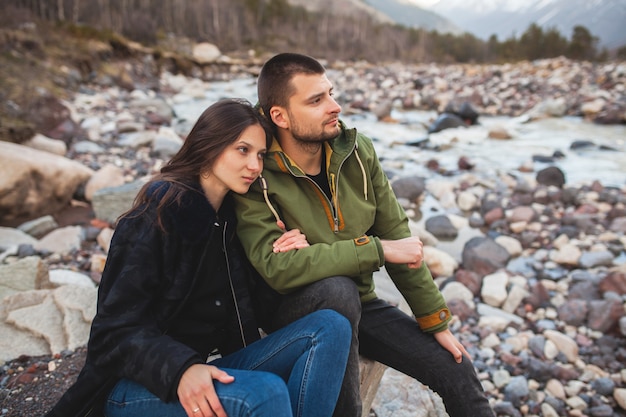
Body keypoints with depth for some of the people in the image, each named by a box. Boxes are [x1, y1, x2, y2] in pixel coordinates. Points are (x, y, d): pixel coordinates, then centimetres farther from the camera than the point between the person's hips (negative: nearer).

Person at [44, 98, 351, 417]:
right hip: (141, 385, -7)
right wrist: (180, 369, -34)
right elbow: (119, 328, -16)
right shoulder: (160, 213, -12)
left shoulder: (234, 217, 9)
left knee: (330, 326, -13)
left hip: (212, 371, 7)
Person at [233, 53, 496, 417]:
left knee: (457, 370, -5)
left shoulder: (357, 152, -6)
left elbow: (398, 236, -2)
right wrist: (376, 249, -27)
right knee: (338, 290, -36)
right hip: (296, 312, -4)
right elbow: (278, 267, -32)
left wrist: (435, 321, 0)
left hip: (359, 305, 5)